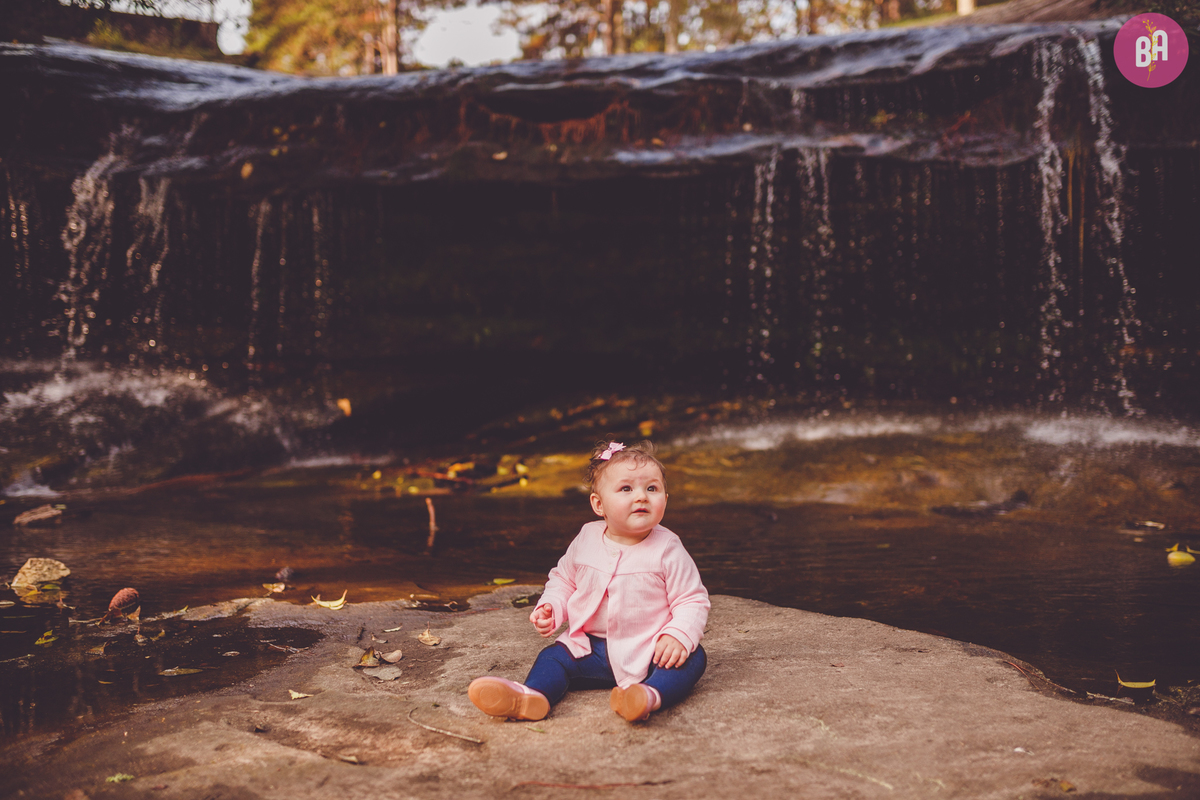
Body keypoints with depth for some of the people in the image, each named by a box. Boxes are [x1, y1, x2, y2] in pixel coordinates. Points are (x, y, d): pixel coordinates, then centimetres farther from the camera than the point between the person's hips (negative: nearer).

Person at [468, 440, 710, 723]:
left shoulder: (667, 550, -8)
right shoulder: (586, 540, 2)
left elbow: (693, 601, -7)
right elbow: (563, 580, 16)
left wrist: (679, 635, -26)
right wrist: (550, 609, -4)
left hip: (649, 652, -3)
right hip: (591, 648, 3)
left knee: (692, 659, -28)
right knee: (553, 657, -14)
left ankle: (651, 695, -55)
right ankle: (532, 696, -42)